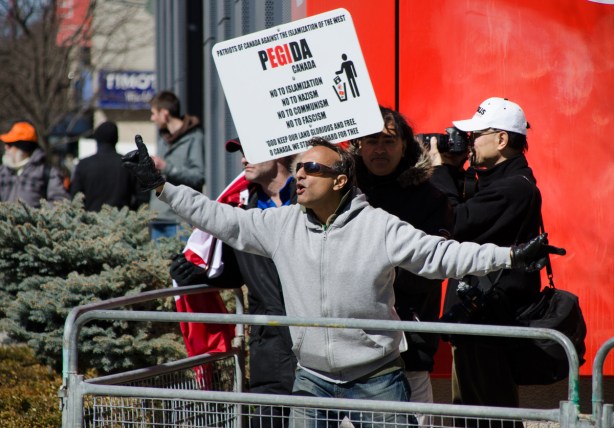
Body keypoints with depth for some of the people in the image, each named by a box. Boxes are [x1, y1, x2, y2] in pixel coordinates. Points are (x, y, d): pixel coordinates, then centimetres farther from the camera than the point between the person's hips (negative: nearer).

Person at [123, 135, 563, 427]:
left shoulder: (378, 227, -10)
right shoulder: (281, 225, 1)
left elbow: (441, 254, -13)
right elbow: (221, 219, 7)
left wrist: (511, 256, -22)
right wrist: (161, 186, 5)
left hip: (376, 379, -4)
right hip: (313, 379, 4)